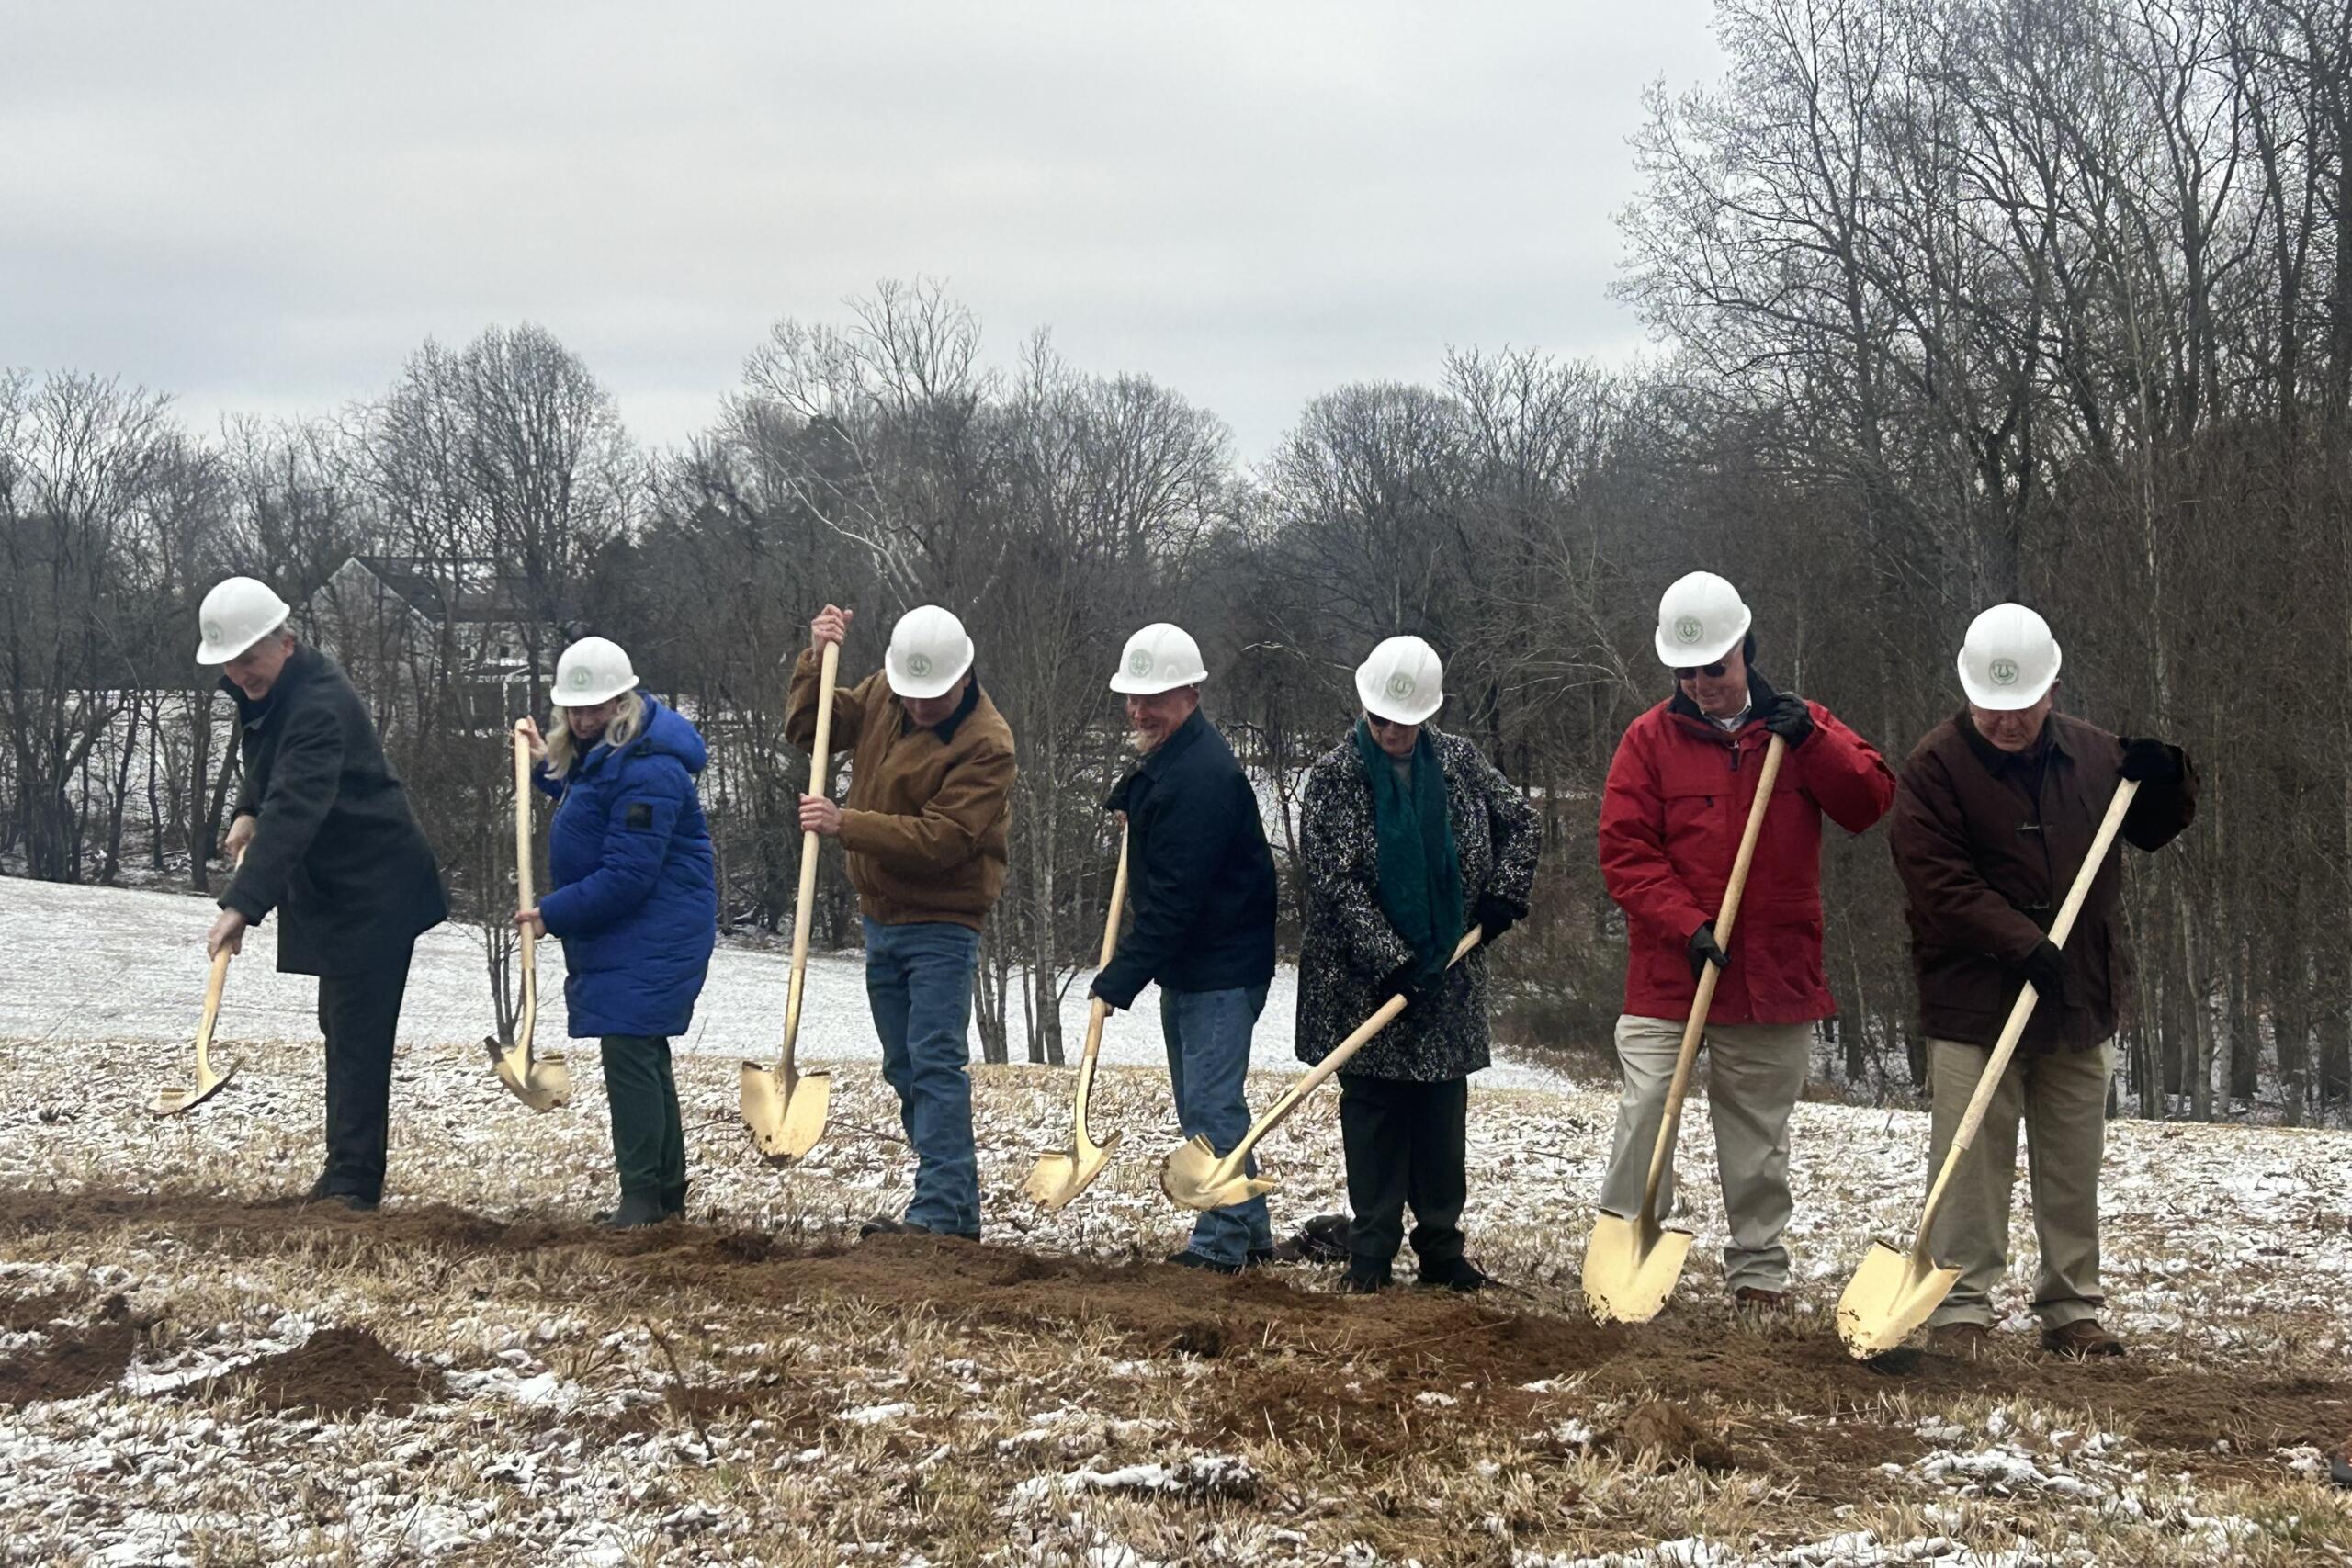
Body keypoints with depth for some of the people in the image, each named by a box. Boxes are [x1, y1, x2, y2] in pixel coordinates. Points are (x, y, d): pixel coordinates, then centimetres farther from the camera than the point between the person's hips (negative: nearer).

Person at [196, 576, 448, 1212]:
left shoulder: (319, 705, -28)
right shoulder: (264, 689, 4)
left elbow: (294, 811, -39)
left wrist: (242, 905, -46)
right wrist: (247, 812, 4)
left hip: (373, 891, -10)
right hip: (331, 889, 10)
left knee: (357, 1031, -11)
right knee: (342, 1024, 16)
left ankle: (352, 1180, -8)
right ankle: (350, 1172, 26)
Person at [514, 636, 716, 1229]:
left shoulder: (647, 770, -23)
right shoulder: (597, 752, 11)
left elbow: (627, 878, -24)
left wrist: (553, 914, -17)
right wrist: (548, 766, 20)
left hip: (652, 934, -11)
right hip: (619, 934, 11)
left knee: (629, 1053, -13)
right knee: (643, 1057, 16)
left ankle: (644, 1193, -9)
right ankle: (666, 1190, 24)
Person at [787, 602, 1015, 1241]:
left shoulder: (987, 743, -19)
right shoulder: (881, 696, 4)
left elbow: (941, 838, -25)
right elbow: (806, 729, 14)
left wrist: (845, 823, -29)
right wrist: (816, 660, -2)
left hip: (941, 925, -8)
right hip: (881, 918, 8)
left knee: (935, 1064, -14)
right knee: (906, 1071, 11)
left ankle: (938, 1213, -16)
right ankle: (960, 1210, 18)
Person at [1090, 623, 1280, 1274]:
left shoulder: (1201, 779, -23)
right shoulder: (1168, 761, 11)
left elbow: (1173, 901, -25)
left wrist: (1118, 981, -22)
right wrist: (1127, 803, 12)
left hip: (1220, 970, -11)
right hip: (1188, 968, 11)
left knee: (1210, 1105, -10)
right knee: (1203, 1104, 15)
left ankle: (1223, 1240, -5)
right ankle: (1249, 1233, 22)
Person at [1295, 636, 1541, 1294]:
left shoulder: (1460, 761, 3)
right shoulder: (1334, 777, -8)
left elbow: (1521, 824, 15)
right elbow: (1335, 882, -15)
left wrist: (1503, 895, -1)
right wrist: (1392, 960, -21)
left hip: (1447, 973, 3)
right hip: (1363, 979, -3)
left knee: (1443, 1110, 6)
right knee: (1372, 1110, 1)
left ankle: (1441, 1250, 15)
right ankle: (1371, 1253, 8)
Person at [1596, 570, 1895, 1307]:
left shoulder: (1800, 728, 7)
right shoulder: (1651, 739, 1)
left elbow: (1873, 802, -2)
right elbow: (1624, 852, -5)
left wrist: (1810, 741, -15)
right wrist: (1688, 925, -16)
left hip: (1775, 973, 2)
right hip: (1667, 971, -2)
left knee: (1759, 1133, 10)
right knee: (1645, 1113, -11)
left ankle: (1758, 1269, 19)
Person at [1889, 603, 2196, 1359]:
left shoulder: (2092, 753, 6)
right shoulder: (1936, 767, -9)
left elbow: (2152, 830, 20)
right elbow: (1940, 884, -16)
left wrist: (2168, 781, -2)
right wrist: (2023, 944, -25)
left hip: (2081, 1005, 4)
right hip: (1975, 1004, -4)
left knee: (2073, 1169, 10)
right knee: (1972, 1164, -3)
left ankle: (2072, 1311, 18)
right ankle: (1960, 1309, 3)